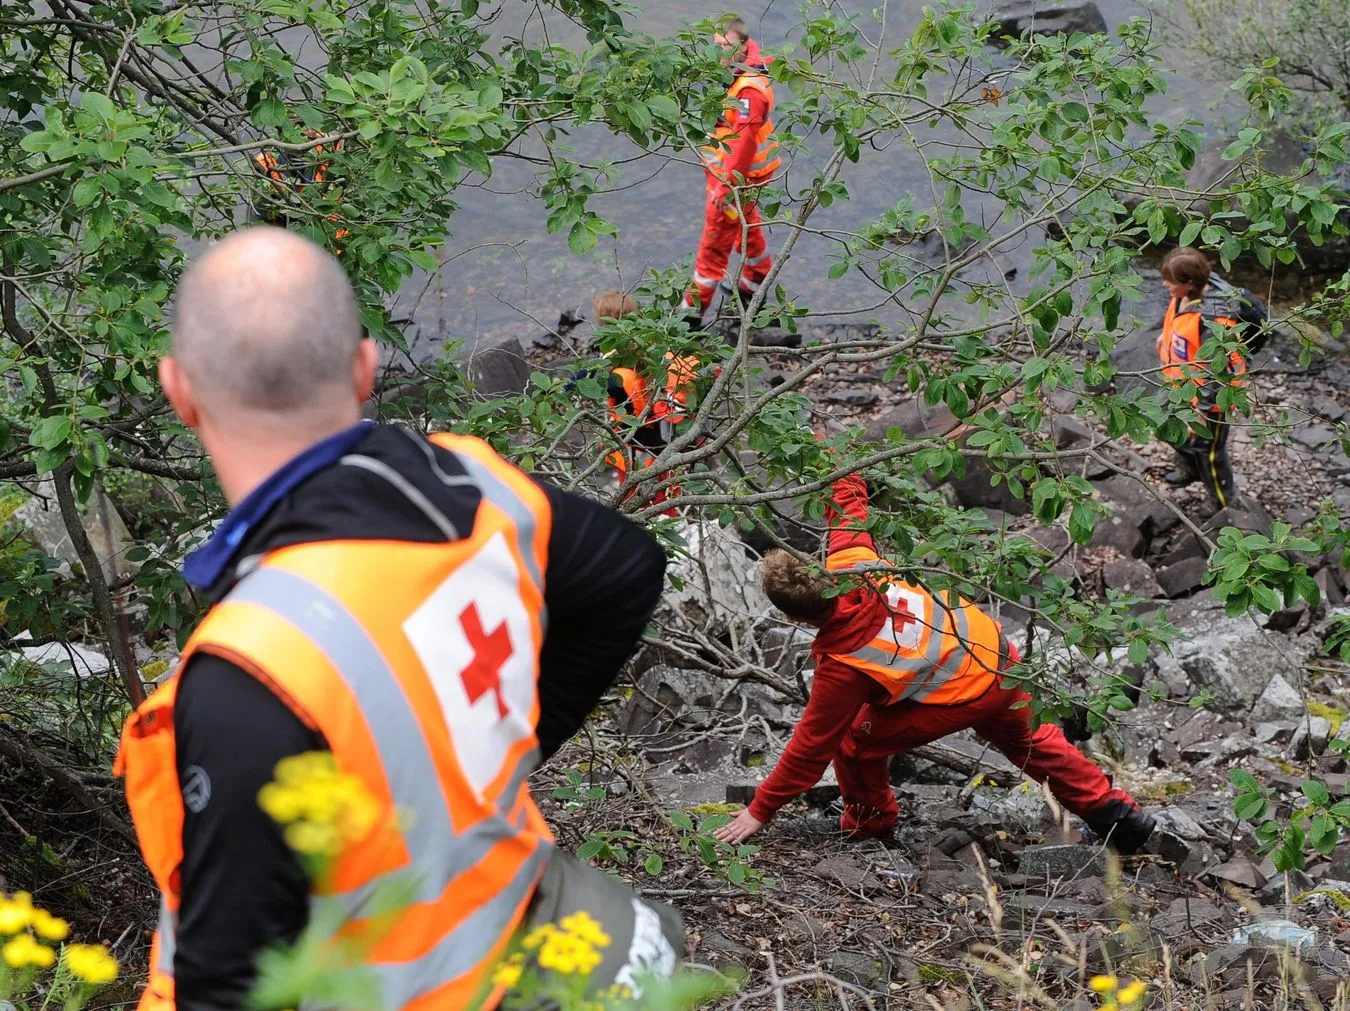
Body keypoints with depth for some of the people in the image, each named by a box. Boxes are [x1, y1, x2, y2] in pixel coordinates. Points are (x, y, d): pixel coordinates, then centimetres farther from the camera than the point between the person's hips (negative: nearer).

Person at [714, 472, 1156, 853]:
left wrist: (760, 811, -6)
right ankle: (1111, 810, 44)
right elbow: (849, 509, 6)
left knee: (853, 742, 4)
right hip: (998, 654, 7)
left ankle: (869, 826, 28)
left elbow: (811, 746, -16)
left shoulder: (841, 665, -26)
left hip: (967, 697, -7)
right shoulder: (849, 562, -15)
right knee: (1030, 739, 32)